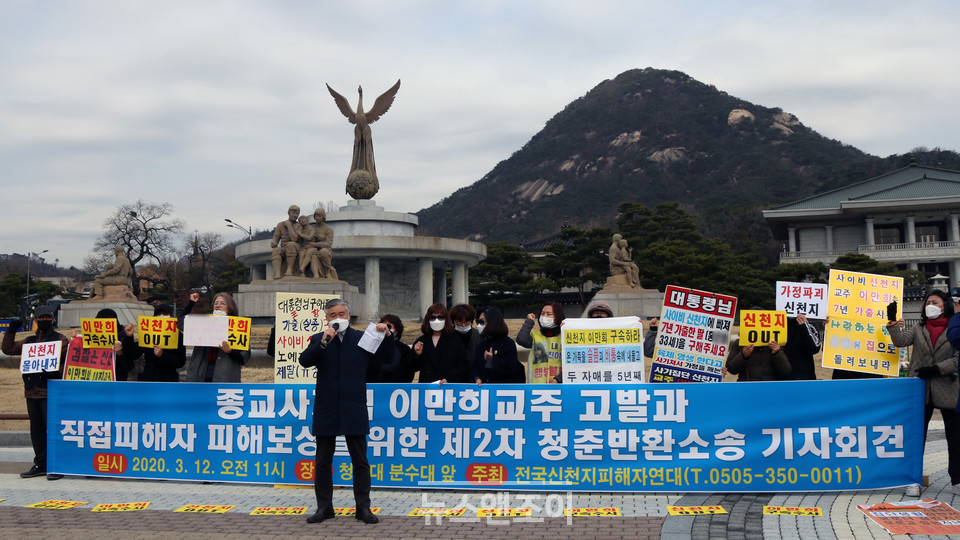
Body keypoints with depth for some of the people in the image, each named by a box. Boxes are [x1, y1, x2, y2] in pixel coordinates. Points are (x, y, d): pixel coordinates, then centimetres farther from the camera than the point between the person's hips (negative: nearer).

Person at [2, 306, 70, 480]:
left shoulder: (61, 340, 1)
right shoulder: (29, 340, 18)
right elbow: (7, 349, 22)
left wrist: (55, 371, -21)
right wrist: (11, 330, 12)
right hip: (32, 392, 6)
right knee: (36, 430, 11)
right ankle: (40, 465, 19)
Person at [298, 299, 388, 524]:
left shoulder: (361, 338, 6)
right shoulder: (318, 340, 5)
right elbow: (304, 361, -11)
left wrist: (384, 336, -6)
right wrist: (323, 342, -22)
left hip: (354, 410, 0)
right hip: (326, 410, 1)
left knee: (360, 461, 4)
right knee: (323, 462, 8)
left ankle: (363, 507, 12)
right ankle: (324, 507, 19)